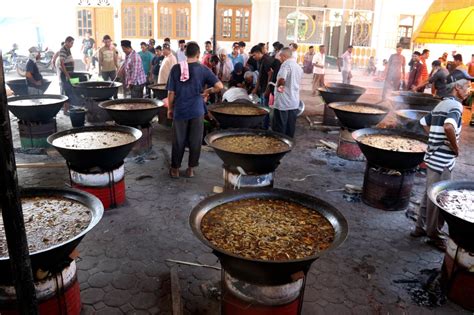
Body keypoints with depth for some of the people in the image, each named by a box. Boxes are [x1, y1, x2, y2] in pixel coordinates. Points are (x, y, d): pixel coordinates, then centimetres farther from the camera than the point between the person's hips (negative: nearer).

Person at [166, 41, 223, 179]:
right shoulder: (203, 69, -5)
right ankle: (191, 169, 20)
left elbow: (171, 92, -3)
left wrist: (170, 108, 8)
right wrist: (207, 91, 5)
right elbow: (219, 86, -11)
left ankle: (175, 169, 22)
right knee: (195, 141, 11)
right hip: (197, 110, 0)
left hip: (180, 110, 1)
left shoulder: (176, 68, -5)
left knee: (178, 141, 12)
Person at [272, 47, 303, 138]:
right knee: (290, 129, 12)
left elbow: (281, 79, -29)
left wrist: (279, 86, -10)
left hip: (283, 103, -8)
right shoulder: (298, 67, 12)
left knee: (279, 129, 1)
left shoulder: (286, 64, -14)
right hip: (294, 103, 8)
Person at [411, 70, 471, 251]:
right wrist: (455, 148, -20)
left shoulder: (442, 104, 12)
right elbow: (449, 127, -35)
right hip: (443, 160, -9)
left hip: (434, 156, 9)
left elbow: (424, 122, 22)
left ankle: (421, 228, 29)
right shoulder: (455, 105, -16)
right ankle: (435, 235, 15)